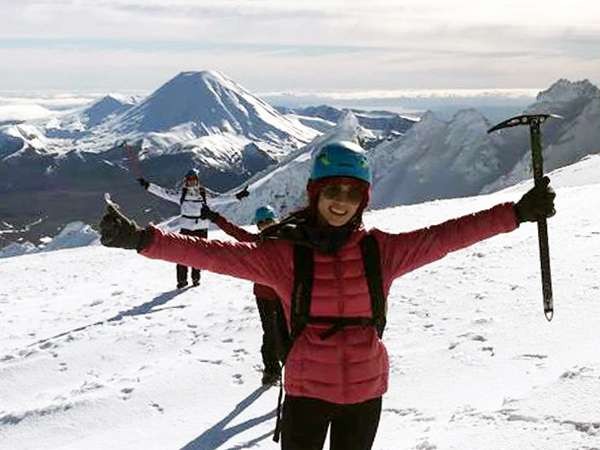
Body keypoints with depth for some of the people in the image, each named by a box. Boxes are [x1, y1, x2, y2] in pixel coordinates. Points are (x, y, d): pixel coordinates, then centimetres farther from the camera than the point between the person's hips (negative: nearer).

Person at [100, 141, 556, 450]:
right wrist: (144, 239, -29)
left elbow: (446, 236, -7)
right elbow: (214, 253, -19)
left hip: (365, 390, 2)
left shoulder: (382, 250, -6)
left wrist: (516, 213, -10)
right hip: (306, 389, -2)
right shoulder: (283, 254, -12)